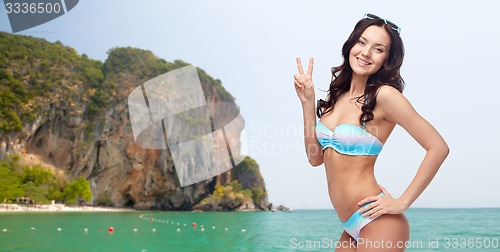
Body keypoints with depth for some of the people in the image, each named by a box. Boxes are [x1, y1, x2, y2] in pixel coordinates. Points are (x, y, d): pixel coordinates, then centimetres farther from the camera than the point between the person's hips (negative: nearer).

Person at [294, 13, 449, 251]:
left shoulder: (383, 94, -13)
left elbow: (438, 147, -14)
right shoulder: (336, 94, 7)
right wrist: (308, 102, -1)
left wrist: (402, 203, -13)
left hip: (378, 223, -7)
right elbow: (316, 158, 5)